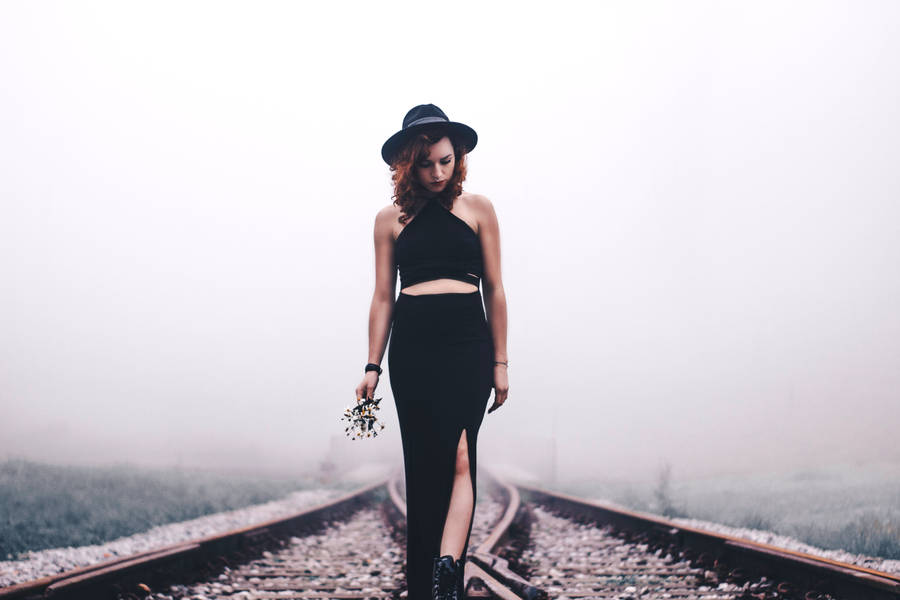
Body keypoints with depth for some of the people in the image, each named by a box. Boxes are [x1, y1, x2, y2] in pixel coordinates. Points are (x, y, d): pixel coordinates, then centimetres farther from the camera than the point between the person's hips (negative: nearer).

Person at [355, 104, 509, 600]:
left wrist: (500, 363, 6)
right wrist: (373, 366, 6)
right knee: (421, 467, 3)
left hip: (467, 342, -1)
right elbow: (383, 296, 12)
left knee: (457, 456, -17)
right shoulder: (391, 219, 10)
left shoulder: (477, 209, 7)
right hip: (411, 348, 2)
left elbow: (494, 289, 8)